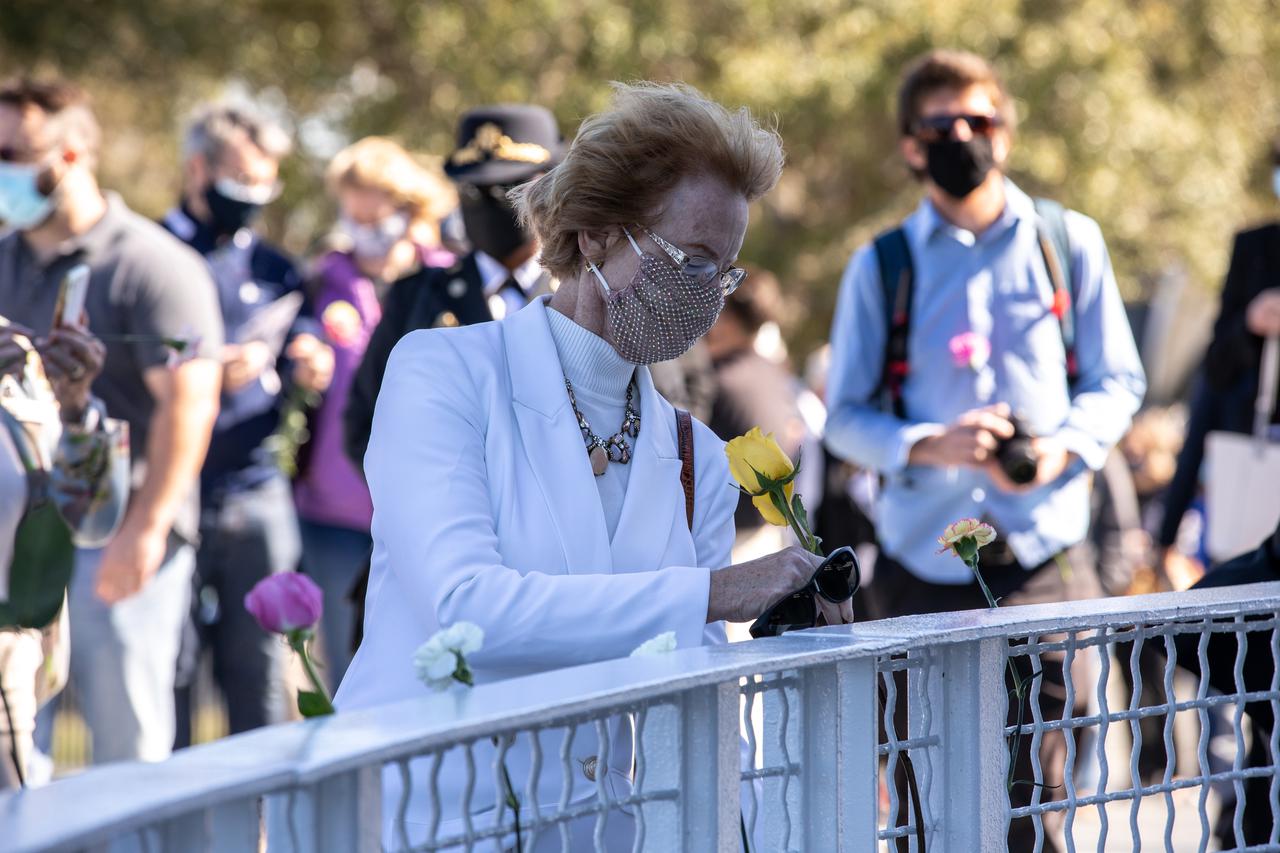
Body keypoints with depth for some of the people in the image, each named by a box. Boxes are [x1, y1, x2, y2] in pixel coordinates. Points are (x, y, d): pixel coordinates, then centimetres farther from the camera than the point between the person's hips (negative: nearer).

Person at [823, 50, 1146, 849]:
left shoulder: (1069, 243, 9)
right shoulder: (882, 267, 6)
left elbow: (1119, 381, 11)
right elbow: (846, 417, 6)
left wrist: (1063, 450, -10)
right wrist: (930, 447, -14)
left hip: (1046, 558, 0)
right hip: (926, 565, 0)